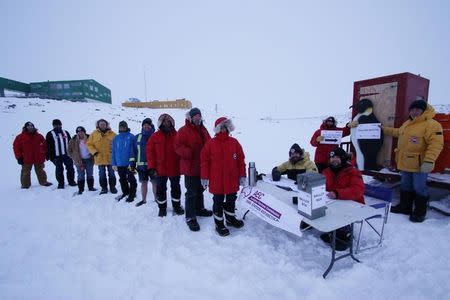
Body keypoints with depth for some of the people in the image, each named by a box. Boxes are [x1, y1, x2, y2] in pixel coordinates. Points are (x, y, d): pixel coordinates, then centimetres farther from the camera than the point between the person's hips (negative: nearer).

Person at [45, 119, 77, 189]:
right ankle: (60, 183, 12)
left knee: (70, 168, 7)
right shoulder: (50, 134, 3)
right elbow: (48, 146, -1)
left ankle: (71, 181, 20)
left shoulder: (66, 132, 13)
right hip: (57, 156, -3)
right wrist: (49, 156, -7)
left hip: (67, 154, 3)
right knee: (59, 169, 2)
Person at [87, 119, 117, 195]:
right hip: (99, 158, 1)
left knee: (111, 173, 9)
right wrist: (94, 152, -9)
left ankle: (112, 187, 21)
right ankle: (104, 188, 21)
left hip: (110, 158, -1)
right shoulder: (94, 134, 1)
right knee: (102, 174, 10)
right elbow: (89, 144, 4)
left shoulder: (112, 134, -1)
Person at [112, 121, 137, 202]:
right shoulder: (116, 138, 7)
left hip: (129, 163, -5)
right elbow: (114, 151, 10)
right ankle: (125, 193, 33)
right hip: (119, 164, 5)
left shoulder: (131, 137, -6)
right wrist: (114, 163, 6)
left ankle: (132, 194, 14)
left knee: (131, 180, 3)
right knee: (122, 180, 17)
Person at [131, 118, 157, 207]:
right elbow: (134, 151, 9)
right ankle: (143, 200, 23)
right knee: (143, 183, 10)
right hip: (141, 165, 3)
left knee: (154, 182, 5)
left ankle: (156, 199, 19)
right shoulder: (137, 137, 8)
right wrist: (132, 163, 3)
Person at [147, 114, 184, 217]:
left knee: (176, 188, 14)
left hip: (175, 169, 0)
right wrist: (152, 167, -7)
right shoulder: (155, 137, -2)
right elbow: (150, 152, -2)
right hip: (160, 169, 0)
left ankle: (177, 206, 32)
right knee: (161, 189, 11)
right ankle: (162, 208, 28)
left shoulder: (177, 135, -2)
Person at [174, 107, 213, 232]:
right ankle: (190, 217, 10)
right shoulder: (183, 131, -10)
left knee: (200, 189, 21)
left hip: (202, 166, 7)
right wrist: (189, 153, -29)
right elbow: (178, 147, -16)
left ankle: (199, 209, 39)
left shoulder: (203, 130, 12)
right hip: (190, 167, -7)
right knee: (191, 192, -1)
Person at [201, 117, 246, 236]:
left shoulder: (234, 142, 0)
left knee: (231, 200, 20)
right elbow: (205, 161, -4)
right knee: (218, 202, 10)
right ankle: (219, 224, 28)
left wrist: (242, 175, 2)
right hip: (216, 181, -3)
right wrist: (204, 177, -5)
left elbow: (241, 160, 3)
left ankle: (230, 218, 42)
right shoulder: (210, 144, -6)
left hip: (232, 180, 3)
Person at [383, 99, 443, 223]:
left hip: (419, 164, -8)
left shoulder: (432, 124, -15)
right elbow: (398, 133, 32)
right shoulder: (407, 123, 12)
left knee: (419, 188, 3)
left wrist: (429, 161, -31)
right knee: (405, 186, 18)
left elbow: (436, 144, -23)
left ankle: (419, 213, 18)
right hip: (405, 163, 8)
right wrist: (385, 129, 34)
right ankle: (404, 207, 32)